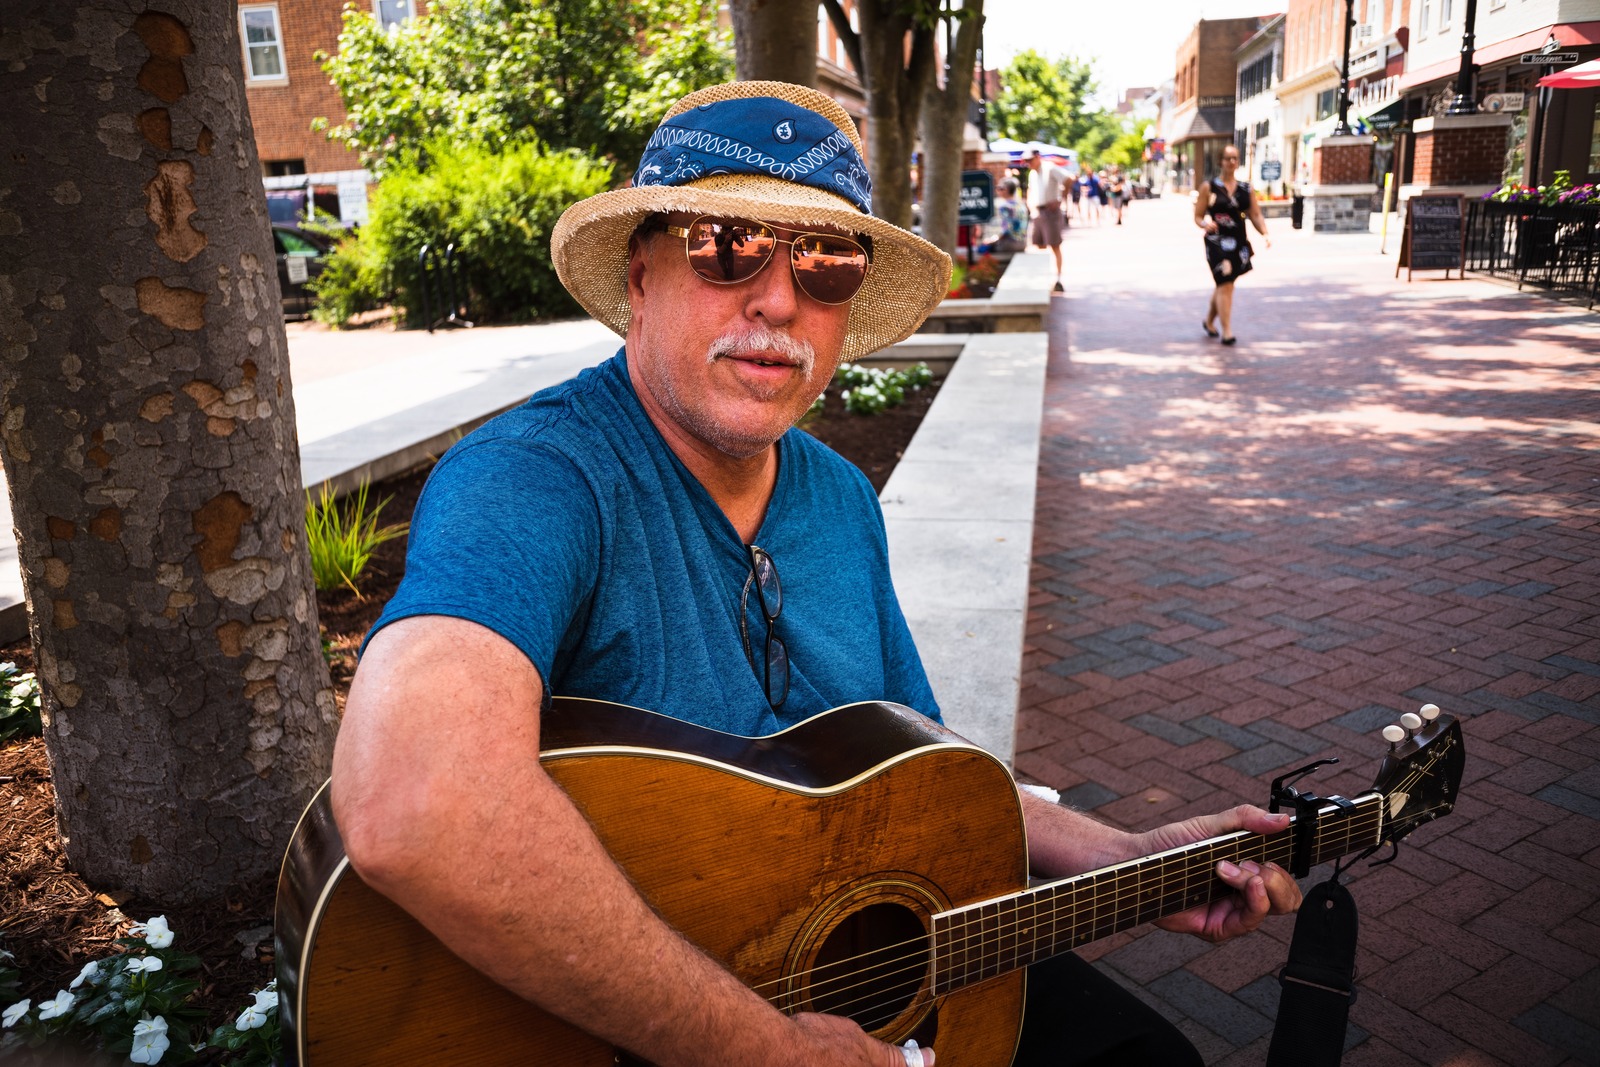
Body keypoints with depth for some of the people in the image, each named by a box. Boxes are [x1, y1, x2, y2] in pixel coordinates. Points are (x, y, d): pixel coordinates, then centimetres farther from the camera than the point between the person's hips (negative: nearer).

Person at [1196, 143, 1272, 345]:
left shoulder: (1246, 189, 9)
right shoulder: (1209, 187, 0)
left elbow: (1255, 216, 7)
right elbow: (1198, 217, -1)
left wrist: (1265, 233, -10)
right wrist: (1206, 224, -23)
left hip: (1239, 242, 4)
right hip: (1217, 242, -4)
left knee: (1224, 284, 14)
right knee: (1225, 285, -12)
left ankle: (1209, 321, 35)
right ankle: (1227, 331, -10)